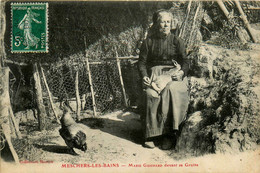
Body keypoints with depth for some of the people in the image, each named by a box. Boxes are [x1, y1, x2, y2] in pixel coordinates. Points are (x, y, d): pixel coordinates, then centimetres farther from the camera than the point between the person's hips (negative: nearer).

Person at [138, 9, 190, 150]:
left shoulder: (177, 41, 10)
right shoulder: (149, 41, 9)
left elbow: (185, 61, 6)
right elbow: (142, 61, 8)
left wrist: (181, 72, -15)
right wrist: (144, 76, -11)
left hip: (174, 75, 0)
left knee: (170, 90, -34)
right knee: (152, 94, -32)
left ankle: (169, 134, -31)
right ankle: (150, 134, -29)